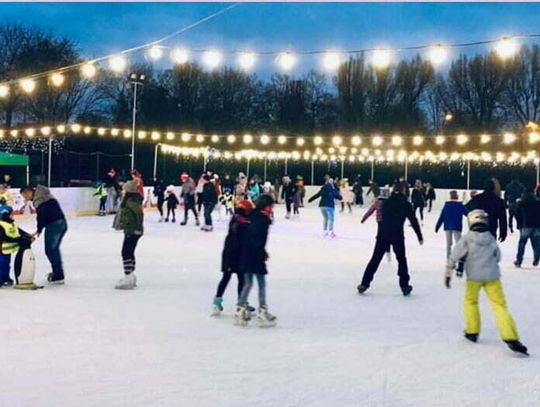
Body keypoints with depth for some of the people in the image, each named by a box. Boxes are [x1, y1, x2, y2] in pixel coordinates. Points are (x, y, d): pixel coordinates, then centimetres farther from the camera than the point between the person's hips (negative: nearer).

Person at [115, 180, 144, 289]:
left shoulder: (131, 201, -18)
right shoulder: (130, 200, 13)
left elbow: (139, 213, -26)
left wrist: (138, 228, -24)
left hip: (132, 231, -11)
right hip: (130, 231, 11)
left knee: (126, 253, -9)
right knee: (129, 253, 19)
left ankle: (128, 279, -8)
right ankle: (131, 276, 30)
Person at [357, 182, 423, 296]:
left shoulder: (386, 202, 9)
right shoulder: (406, 204, -2)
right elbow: (414, 221, -1)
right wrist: (420, 237, 5)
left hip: (383, 235, 3)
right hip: (397, 236, -2)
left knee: (375, 259, 8)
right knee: (401, 260, 13)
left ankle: (364, 284, 5)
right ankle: (404, 286, 11)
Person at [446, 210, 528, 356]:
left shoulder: (467, 238, -5)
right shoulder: (491, 239, 4)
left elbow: (454, 256, -7)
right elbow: (497, 257, 14)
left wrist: (448, 273, 0)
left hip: (474, 276, -1)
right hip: (492, 276, 2)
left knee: (471, 301, 21)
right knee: (499, 304, 0)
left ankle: (472, 332, 24)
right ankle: (511, 338, -10)